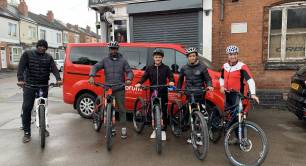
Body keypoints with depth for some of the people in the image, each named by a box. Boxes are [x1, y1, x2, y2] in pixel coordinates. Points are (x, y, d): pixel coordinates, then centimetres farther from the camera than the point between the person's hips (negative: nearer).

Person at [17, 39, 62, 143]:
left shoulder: (48, 57, 8)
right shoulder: (27, 54, 3)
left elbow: (54, 68, -6)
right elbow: (21, 67, -8)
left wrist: (58, 79, -25)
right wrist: (20, 79, -26)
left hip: (44, 86, 2)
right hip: (29, 85, -1)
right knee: (26, 108, -4)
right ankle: (27, 132, 6)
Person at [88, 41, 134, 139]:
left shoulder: (123, 60, 7)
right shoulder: (105, 60, 9)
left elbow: (129, 71, 1)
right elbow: (95, 67, -4)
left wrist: (128, 79, -22)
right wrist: (92, 76, -25)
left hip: (119, 89, -1)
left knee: (121, 108, -2)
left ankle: (123, 129, 7)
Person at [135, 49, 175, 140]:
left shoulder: (166, 68, 5)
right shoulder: (149, 68, 8)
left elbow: (171, 76, -3)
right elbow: (144, 77, 0)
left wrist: (171, 82, -26)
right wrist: (139, 83, -18)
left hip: (163, 93, -1)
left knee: (164, 112, 1)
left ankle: (163, 130, 13)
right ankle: (155, 130, 23)